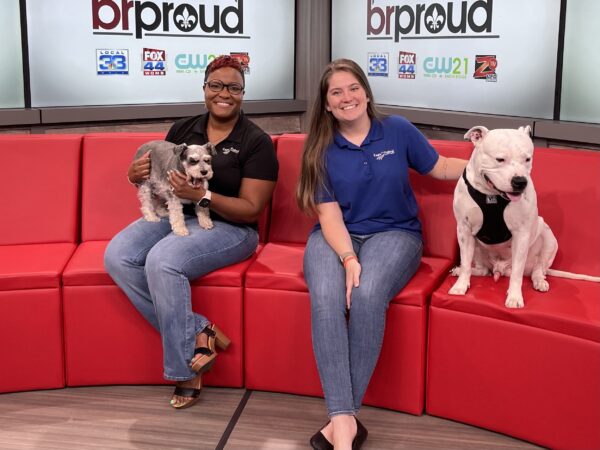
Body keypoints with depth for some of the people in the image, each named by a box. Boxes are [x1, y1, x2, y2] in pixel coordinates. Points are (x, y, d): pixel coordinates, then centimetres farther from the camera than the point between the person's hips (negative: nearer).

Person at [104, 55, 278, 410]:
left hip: (227, 227, -6)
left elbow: (251, 210, -10)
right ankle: (197, 334, -16)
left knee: (162, 261, -34)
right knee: (117, 256, -22)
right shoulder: (182, 130, 11)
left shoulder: (256, 142, -5)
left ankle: (185, 367, -16)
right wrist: (138, 176, -4)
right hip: (173, 216, 6)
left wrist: (200, 195, -23)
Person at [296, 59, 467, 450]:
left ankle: (342, 417, -25)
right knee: (326, 299, -33)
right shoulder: (321, 150, 4)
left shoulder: (398, 131, 5)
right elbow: (329, 214, -5)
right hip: (335, 237, 1)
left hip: (393, 233, 0)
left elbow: (441, 168, 17)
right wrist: (348, 258, -22)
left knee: (367, 296, -34)